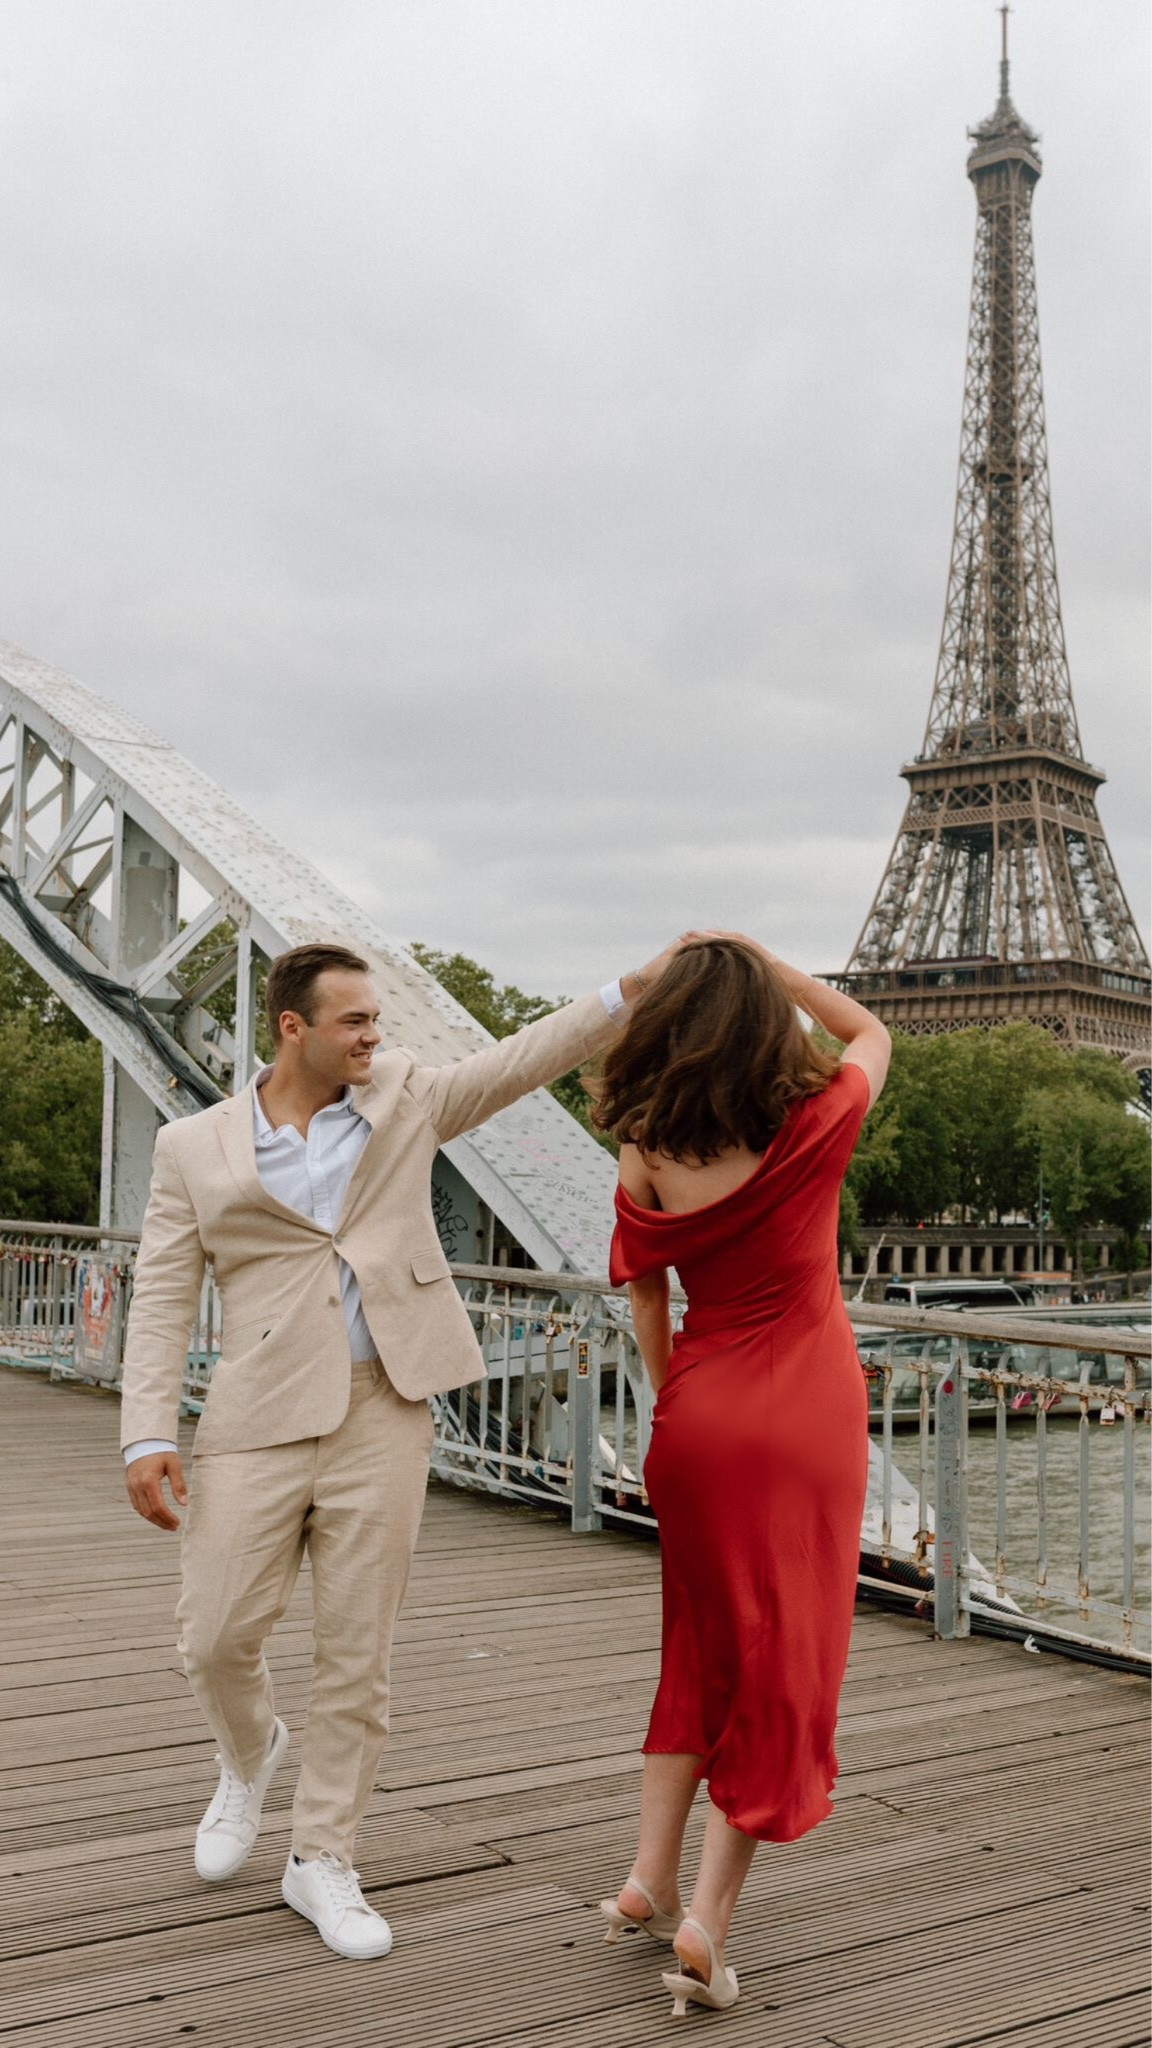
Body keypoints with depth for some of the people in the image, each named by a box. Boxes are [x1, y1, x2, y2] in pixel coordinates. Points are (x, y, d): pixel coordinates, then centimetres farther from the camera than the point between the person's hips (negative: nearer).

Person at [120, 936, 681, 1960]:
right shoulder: (195, 1148, 3)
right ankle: (251, 1755, 36)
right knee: (218, 1635, 2)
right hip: (261, 1420, -1)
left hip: (384, 1416, 1)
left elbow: (521, 1060, 1)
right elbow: (163, 1300, 1)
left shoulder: (405, 1099, 8)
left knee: (358, 1654, 5)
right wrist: (148, 1436, -8)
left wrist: (630, 992, -11)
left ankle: (322, 1859, 22)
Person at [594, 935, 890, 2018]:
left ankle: (651, 1876, 20)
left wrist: (673, 1401, 14)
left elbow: (645, 1301, 1)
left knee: (702, 1646, 21)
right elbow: (871, 1033, 9)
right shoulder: (815, 1125, -12)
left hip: (698, 1413, 3)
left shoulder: (645, 1161, -7)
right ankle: (706, 1919, 4)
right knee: (785, 1658, 6)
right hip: (806, 1412, -3)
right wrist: (768, 962, 4)